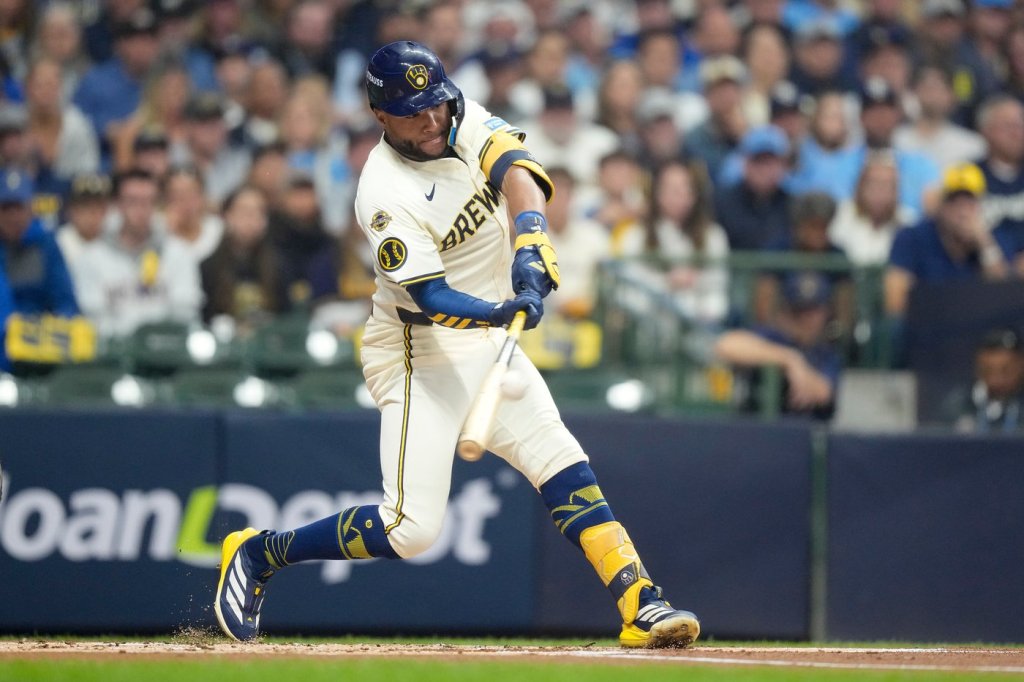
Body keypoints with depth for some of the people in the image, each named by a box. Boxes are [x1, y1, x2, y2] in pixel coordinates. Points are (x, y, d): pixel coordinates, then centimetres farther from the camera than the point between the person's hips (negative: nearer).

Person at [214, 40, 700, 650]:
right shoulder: (386, 194, -22)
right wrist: (499, 313, -45)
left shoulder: (465, 121, -2)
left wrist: (530, 245, -38)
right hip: (422, 357, -7)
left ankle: (640, 605, -7)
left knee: (565, 468, -5)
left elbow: (516, 170, -20)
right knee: (412, 529, -10)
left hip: (490, 344, 7)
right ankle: (258, 553, 6)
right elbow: (433, 299, -26)